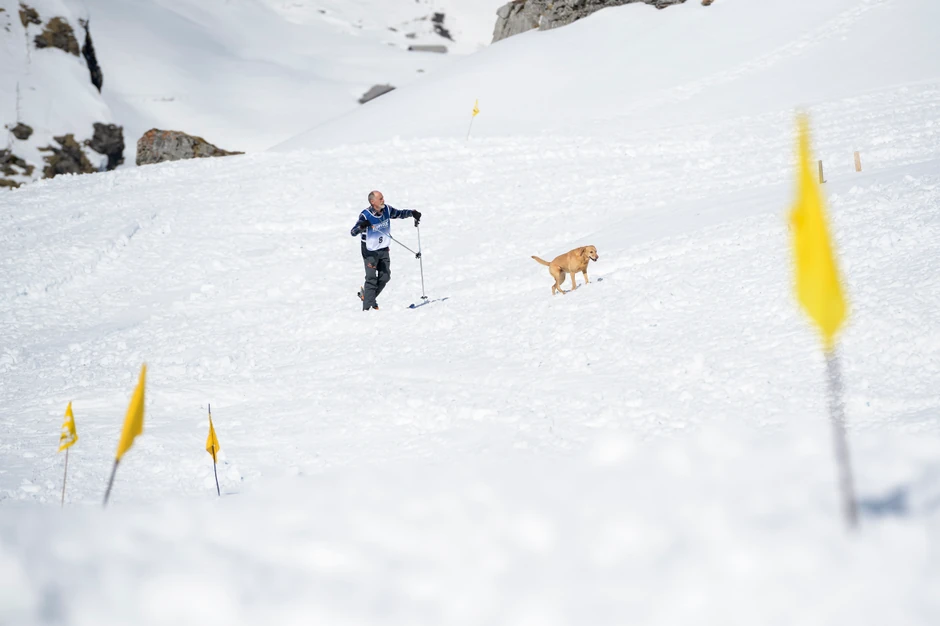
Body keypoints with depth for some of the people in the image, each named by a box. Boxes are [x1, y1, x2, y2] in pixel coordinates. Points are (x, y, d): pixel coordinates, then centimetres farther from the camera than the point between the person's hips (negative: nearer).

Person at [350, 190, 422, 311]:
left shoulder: (387, 210, -5)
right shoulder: (365, 215, -20)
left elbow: (400, 214, 12)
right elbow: (353, 232, -25)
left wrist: (412, 213, -6)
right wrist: (361, 226, -45)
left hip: (383, 250, 6)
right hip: (370, 251, -6)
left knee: (385, 277, 6)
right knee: (371, 279, -11)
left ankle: (366, 294, 27)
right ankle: (367, 307, -7)